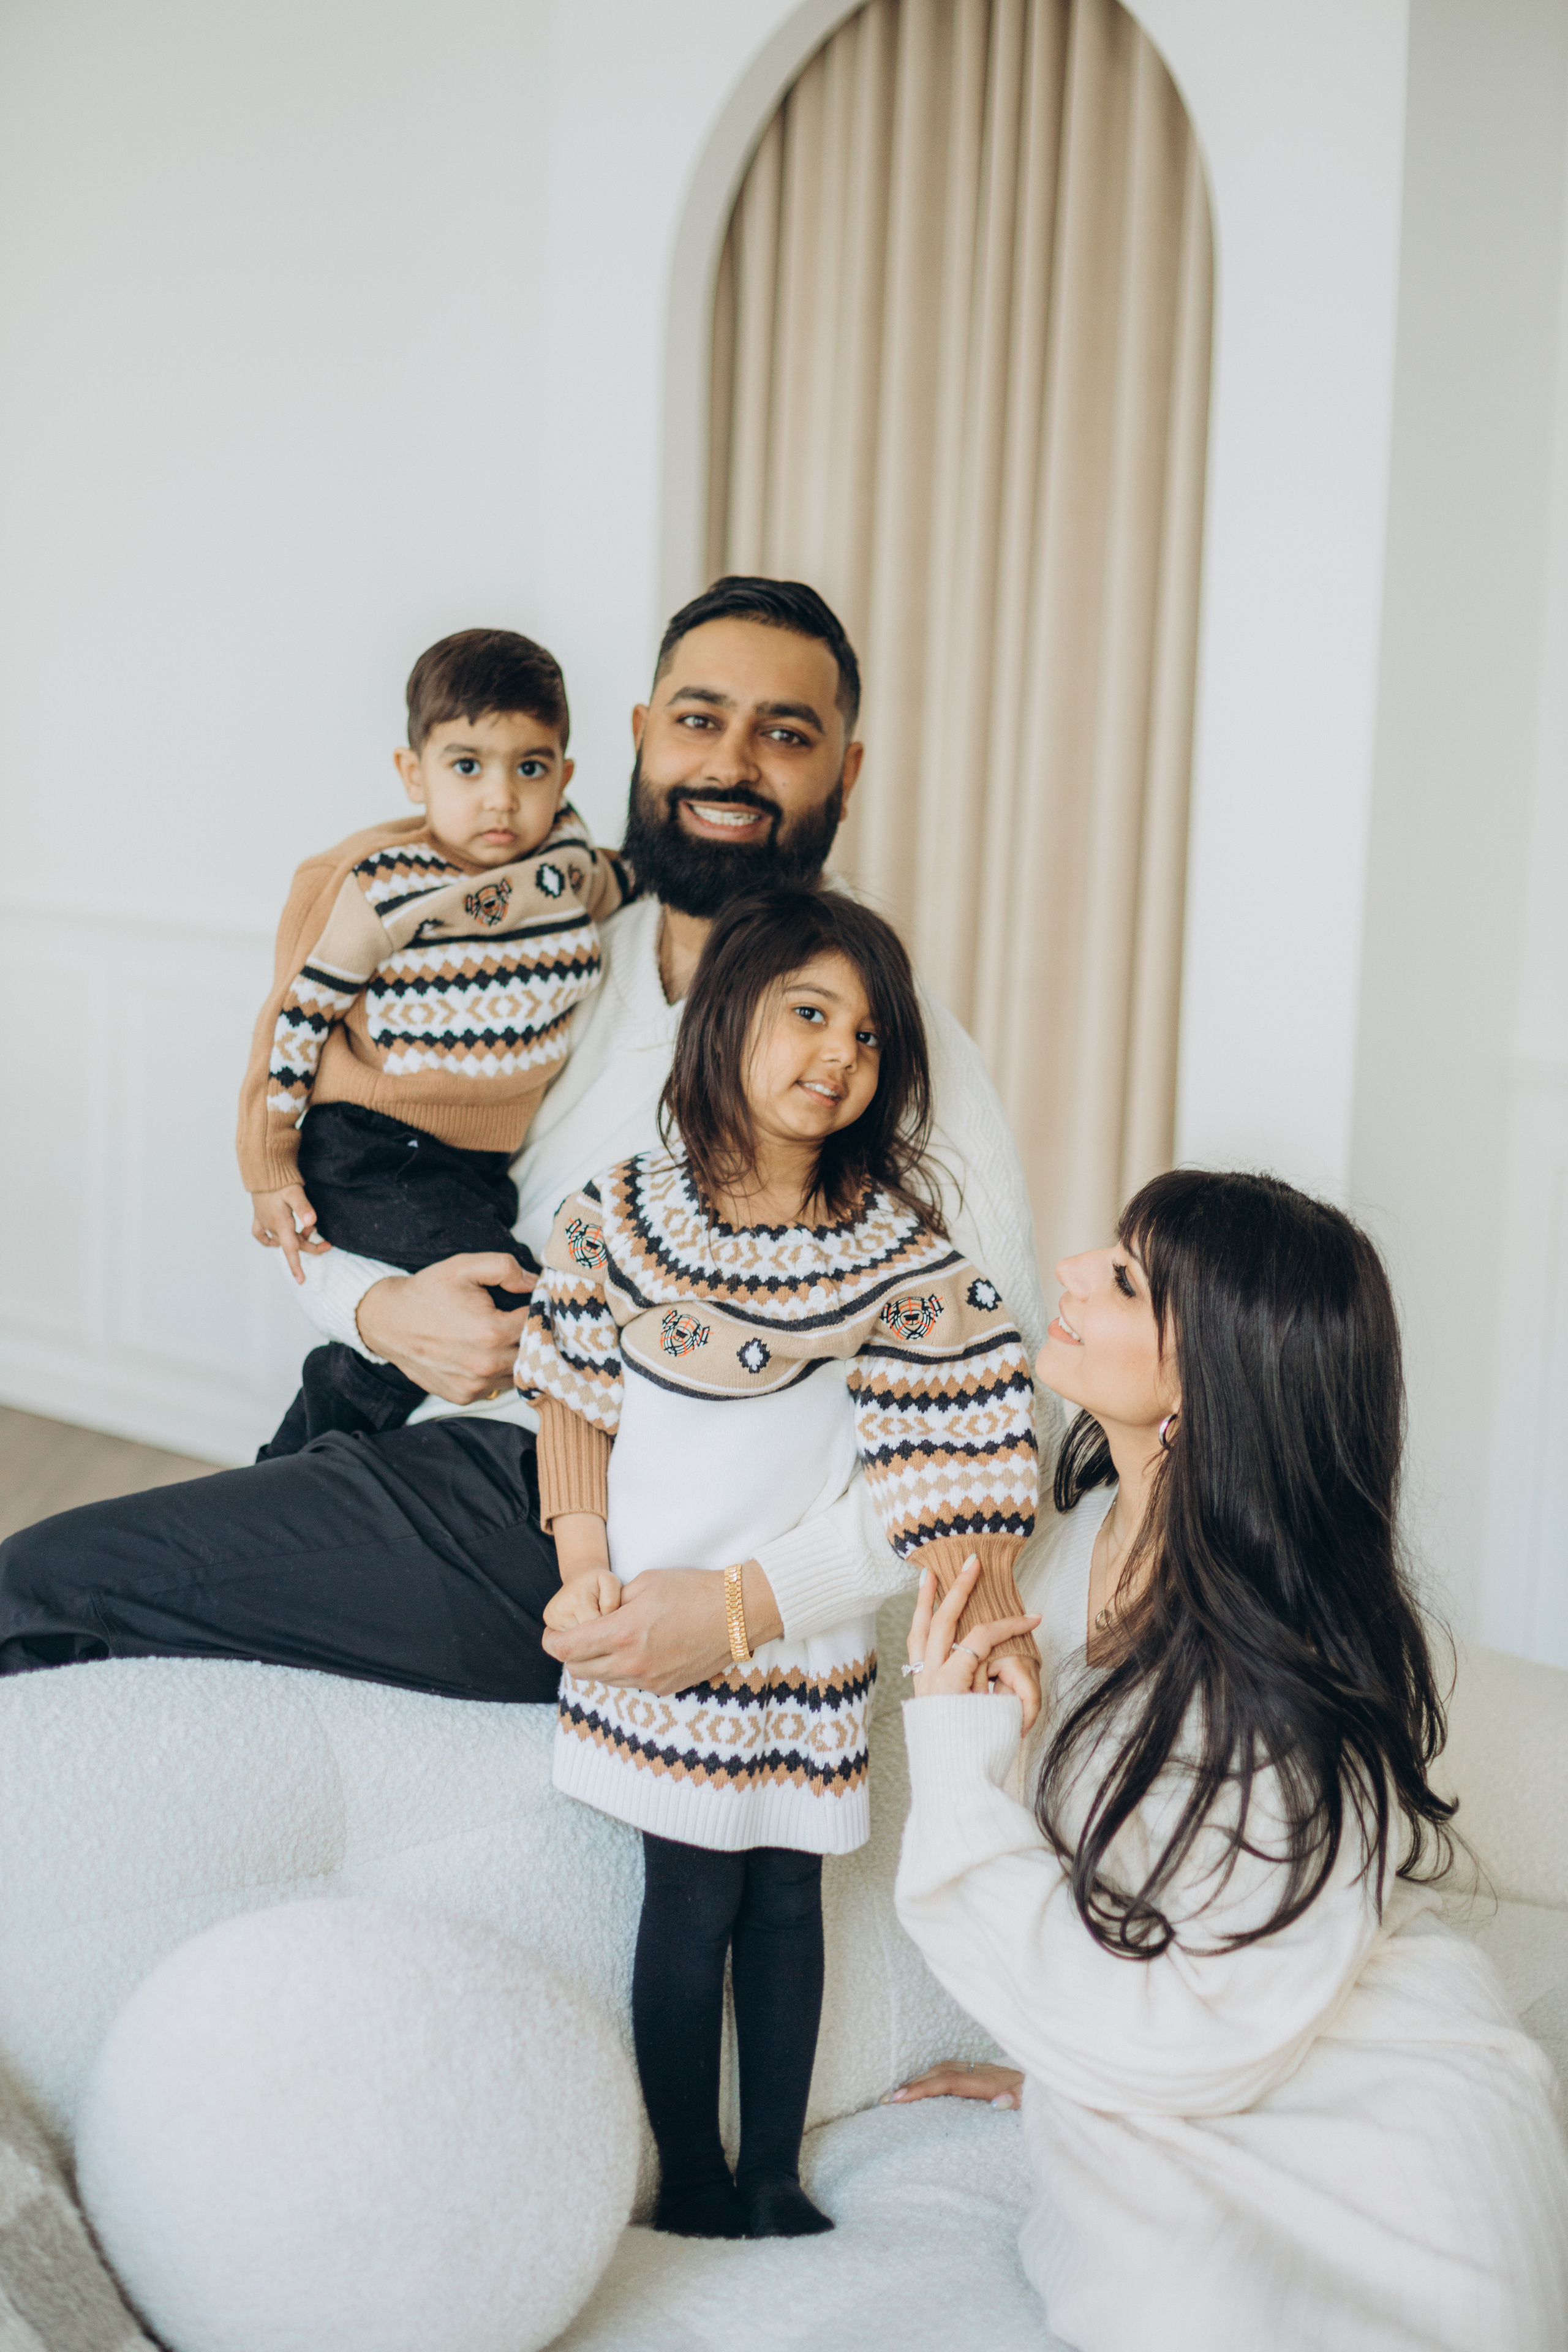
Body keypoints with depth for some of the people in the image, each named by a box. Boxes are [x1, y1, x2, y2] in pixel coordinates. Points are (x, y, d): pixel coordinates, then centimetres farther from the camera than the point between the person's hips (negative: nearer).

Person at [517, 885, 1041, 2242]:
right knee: (693, 1895, 2)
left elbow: (959, 1431, -6)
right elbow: (576, 1397, 2)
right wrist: (583, 1560, -7)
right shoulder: (626, 1218, -6)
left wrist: (978, 1593, -15)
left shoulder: (897, 1247, -5)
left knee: (788, 1890, 10)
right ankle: (691, 2180, 18)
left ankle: (774, 2177, 25)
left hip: (813, 1626, 2)